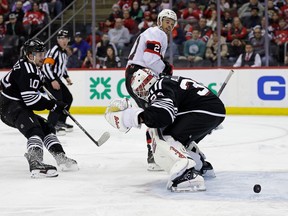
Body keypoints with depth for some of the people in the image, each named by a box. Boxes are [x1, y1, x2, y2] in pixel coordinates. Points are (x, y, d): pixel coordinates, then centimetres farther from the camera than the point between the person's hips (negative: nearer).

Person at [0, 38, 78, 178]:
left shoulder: (29, 66, 13)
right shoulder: (27, 71, -21)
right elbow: (31, 100, -26)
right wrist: (52, 105, -16)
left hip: (19, 107, 12)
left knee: (46, 128, 15)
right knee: (34, 130, -31)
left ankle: (61, 159, 16)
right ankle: (36, 164, -50)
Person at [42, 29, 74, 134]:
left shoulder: (64, 51, 13)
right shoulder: (54, 51, -17)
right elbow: (46, 66, -25)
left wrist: (66, 77, 18)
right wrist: (53, 81, -30)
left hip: (56, 78, 10)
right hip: (49, 79, -10)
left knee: (68, 98, 15)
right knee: (58, 100, -21)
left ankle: (60, 121, 25)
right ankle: (51, 125, -20)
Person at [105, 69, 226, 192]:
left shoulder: (160, 87, -10)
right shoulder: (167, 82, 22)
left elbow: (163, 114, -26)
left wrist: (133, 116, -22)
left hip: (206, 112, -11)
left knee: (165, 138, -15)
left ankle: (187, 174, -35)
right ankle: (203, 167, 40)